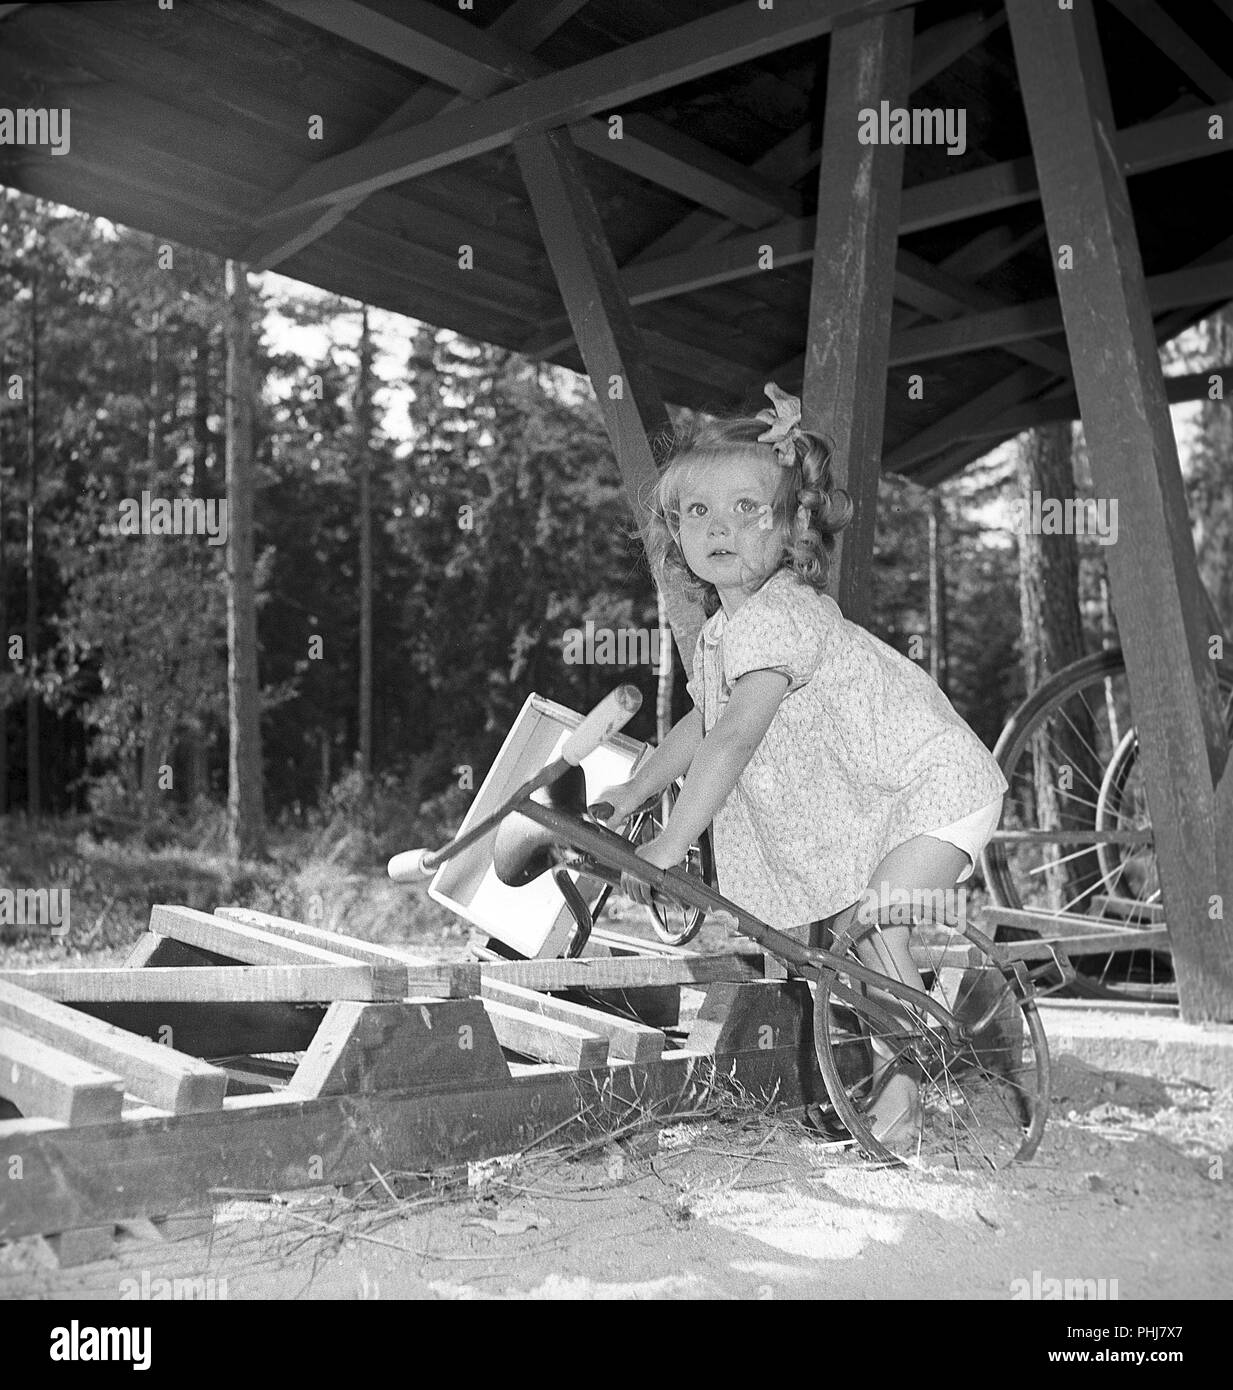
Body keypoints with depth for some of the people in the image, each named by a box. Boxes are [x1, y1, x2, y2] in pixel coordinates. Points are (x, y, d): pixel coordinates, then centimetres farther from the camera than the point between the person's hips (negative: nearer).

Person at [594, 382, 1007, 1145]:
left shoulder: (773, 619, -26)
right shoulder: (721, 633, 5)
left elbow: (732, 742, -33)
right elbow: (700, 725, 21)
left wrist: (670, 845, -31)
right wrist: (634, 791, 21)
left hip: (938, 786, -10)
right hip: (857, 807, 10)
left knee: (875, 924, -24)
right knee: (787, 930, 10)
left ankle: (900, 1085, -11)